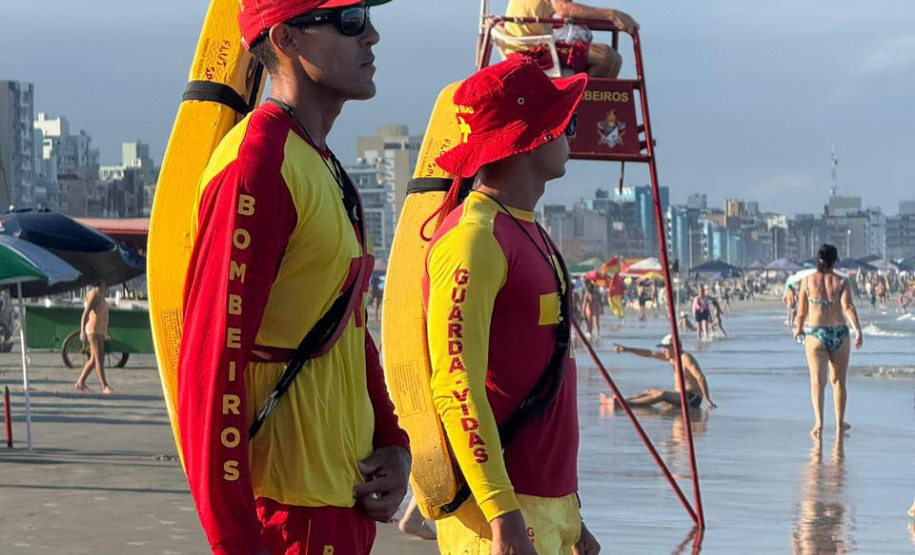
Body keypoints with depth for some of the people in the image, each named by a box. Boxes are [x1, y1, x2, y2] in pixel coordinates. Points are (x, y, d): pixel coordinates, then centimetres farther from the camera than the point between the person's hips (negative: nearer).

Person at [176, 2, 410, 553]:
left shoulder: (327, 169, 15)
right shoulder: (256, 168, -17)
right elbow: (213, 359, -22)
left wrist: (393, 445, 8)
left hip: (349, 495, 9)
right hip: (292, 509, -9)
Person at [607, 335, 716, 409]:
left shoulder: (686, 358, -16)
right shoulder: (671, 357, 13)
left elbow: (701, 378, -23)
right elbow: (649, 354, 13)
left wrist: (707, 399, -28)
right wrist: (626, 349, 8)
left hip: (692, 398, -10)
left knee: (661, 394, -29)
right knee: (649, 392, 6)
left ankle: (628, 403, -40)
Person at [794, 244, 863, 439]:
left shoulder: (808, 280, 1)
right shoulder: (841, 282, -2)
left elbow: (802, 310, 8)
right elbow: (847, 307, -15)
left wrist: (799, 328, 26)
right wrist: (858, 330, -20)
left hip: (816, 334, -1)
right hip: (839, 335, 1)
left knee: (817, 380, -6)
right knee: (838, 381, 15)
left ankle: (818, 421, -26)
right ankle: (840, 424, 23)